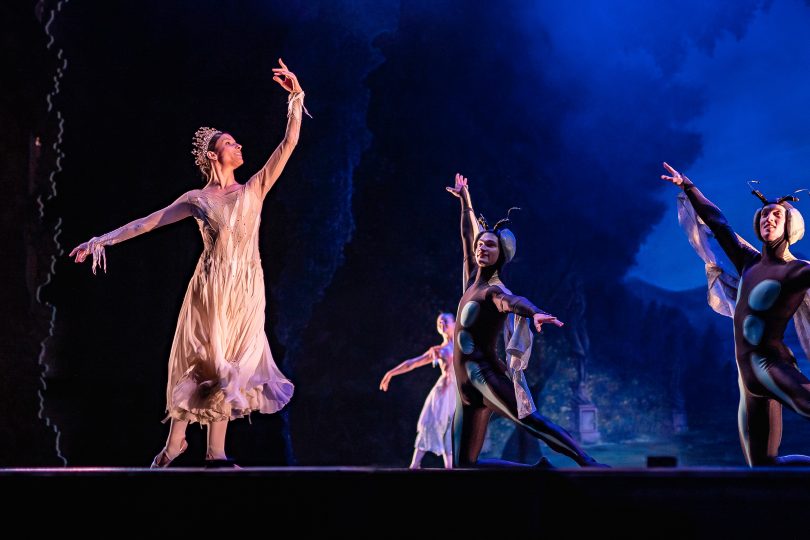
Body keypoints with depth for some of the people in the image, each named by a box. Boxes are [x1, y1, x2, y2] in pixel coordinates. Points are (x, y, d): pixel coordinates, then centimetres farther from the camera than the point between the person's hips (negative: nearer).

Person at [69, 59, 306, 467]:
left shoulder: (254, 189, 10)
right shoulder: (197, 199, 6)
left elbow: (289, 143, 6)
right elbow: (150, 221, 7)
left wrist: (296, 98, -1)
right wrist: (105, 239, 3)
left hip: (247, 287, 2)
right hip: (212, 284, -2)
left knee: (231, 362, 1)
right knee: (204, 360, -2)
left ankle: (216, 452, 3)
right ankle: (176, 442, 9)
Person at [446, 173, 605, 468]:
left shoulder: (495, 290, -7)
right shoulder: (473, 277, 14)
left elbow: (516, 301, -32)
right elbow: (467, 236, 30)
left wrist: (536, 313, -54)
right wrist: (465, 201, 42)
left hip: (485, 374, -8)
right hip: (467, 387, 8)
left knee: (528, 418, -35)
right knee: (464, 465, 0)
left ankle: (587, 462, -41)